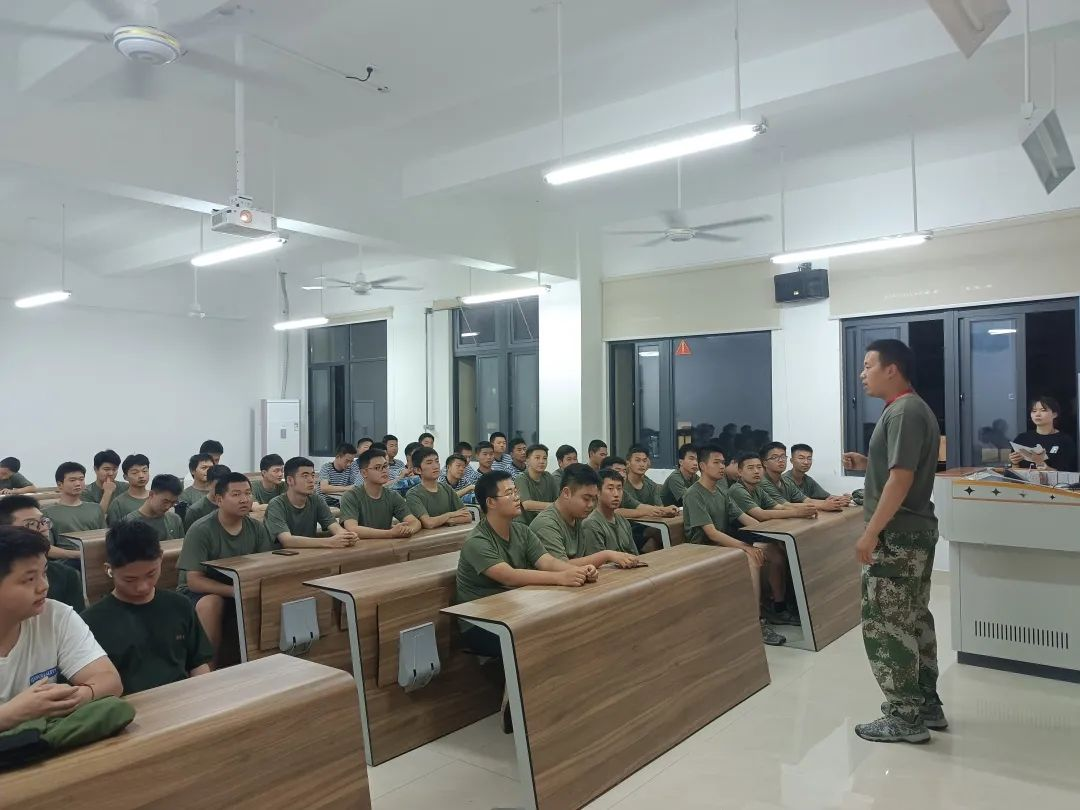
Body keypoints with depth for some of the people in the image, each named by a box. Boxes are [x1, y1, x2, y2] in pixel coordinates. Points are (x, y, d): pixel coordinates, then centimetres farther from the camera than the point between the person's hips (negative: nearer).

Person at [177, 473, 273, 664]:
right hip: (199, 592, -4)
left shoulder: (256, 528, -4)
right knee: (211, 603, -36)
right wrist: (235, 591, -30)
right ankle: (209, 670, -19)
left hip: (240, 589, 4)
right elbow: (194, 581, -20)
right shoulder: (201, 530, -18)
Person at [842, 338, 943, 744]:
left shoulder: (903, 412, -18)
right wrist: (866, 463, 9)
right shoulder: (913, 409, 15)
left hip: (897, 535, -11)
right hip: (915, 530, 11)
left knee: (885, 625, -3)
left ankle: (905, 717, 7)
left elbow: (901, 479, -24)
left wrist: (870, 534, -22)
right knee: (913, 620, 17)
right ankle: (926, 706, 27)